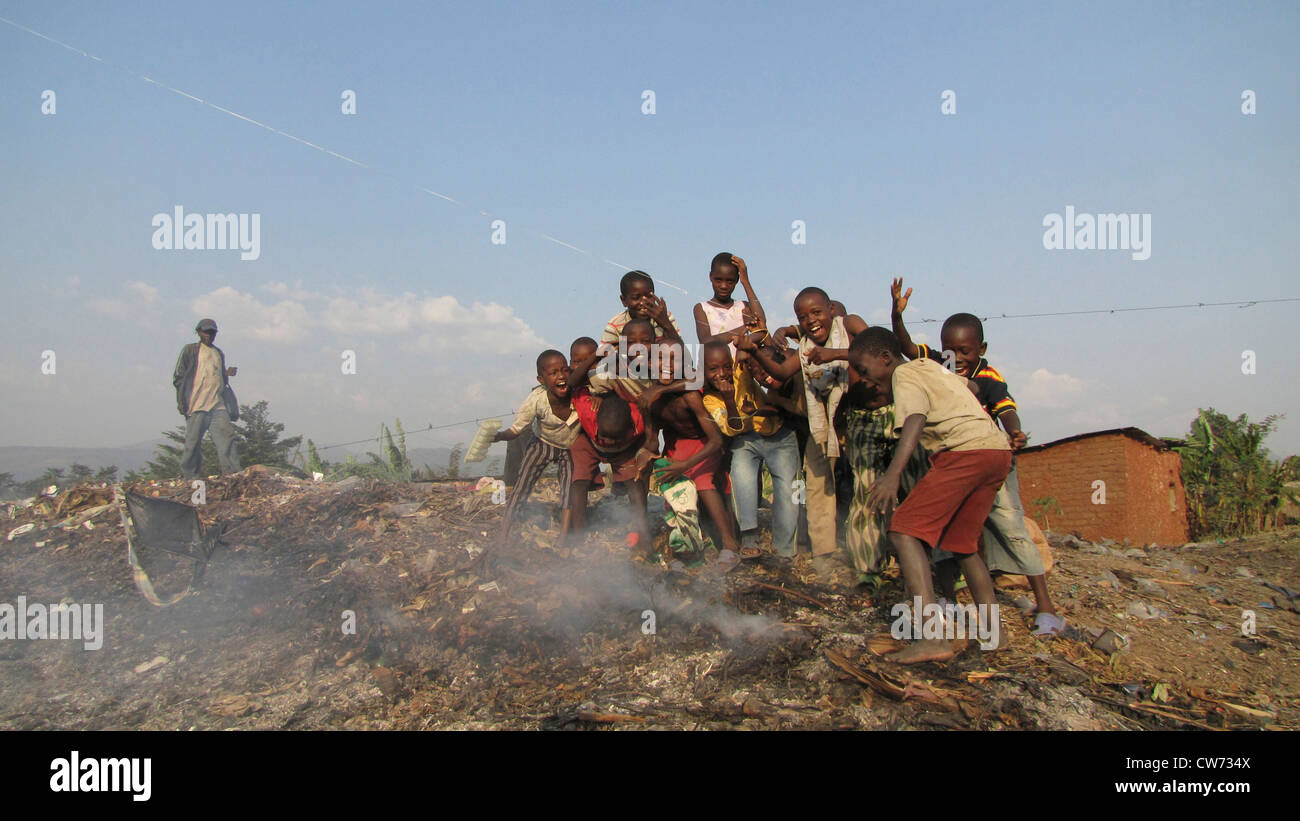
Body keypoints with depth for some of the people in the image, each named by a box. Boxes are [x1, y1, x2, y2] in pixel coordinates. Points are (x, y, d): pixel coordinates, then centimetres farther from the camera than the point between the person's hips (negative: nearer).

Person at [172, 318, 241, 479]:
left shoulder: (219, 353, 23)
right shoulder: (190, 350, 7)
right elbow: (178, 376, 4)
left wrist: (228, 373, 8)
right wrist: (181, 401, -6)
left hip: (218, 404, 4)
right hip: (197, 405, -4)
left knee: (227, 436, -11)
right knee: (193, 441, -2)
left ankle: (233, 473, -16)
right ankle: (188, 476, 9)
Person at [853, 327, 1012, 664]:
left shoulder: (904, 374, 1)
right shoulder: (930, 366, 26)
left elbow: (914, 420, -18)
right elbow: (967, 386, 43)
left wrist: (893, 473, -29)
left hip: (965, 452, -9)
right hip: (999, 449, 9)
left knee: (904, 531, -12)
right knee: (963, 542, 22)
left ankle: (933, 637, -24)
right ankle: (992, 628, 23)